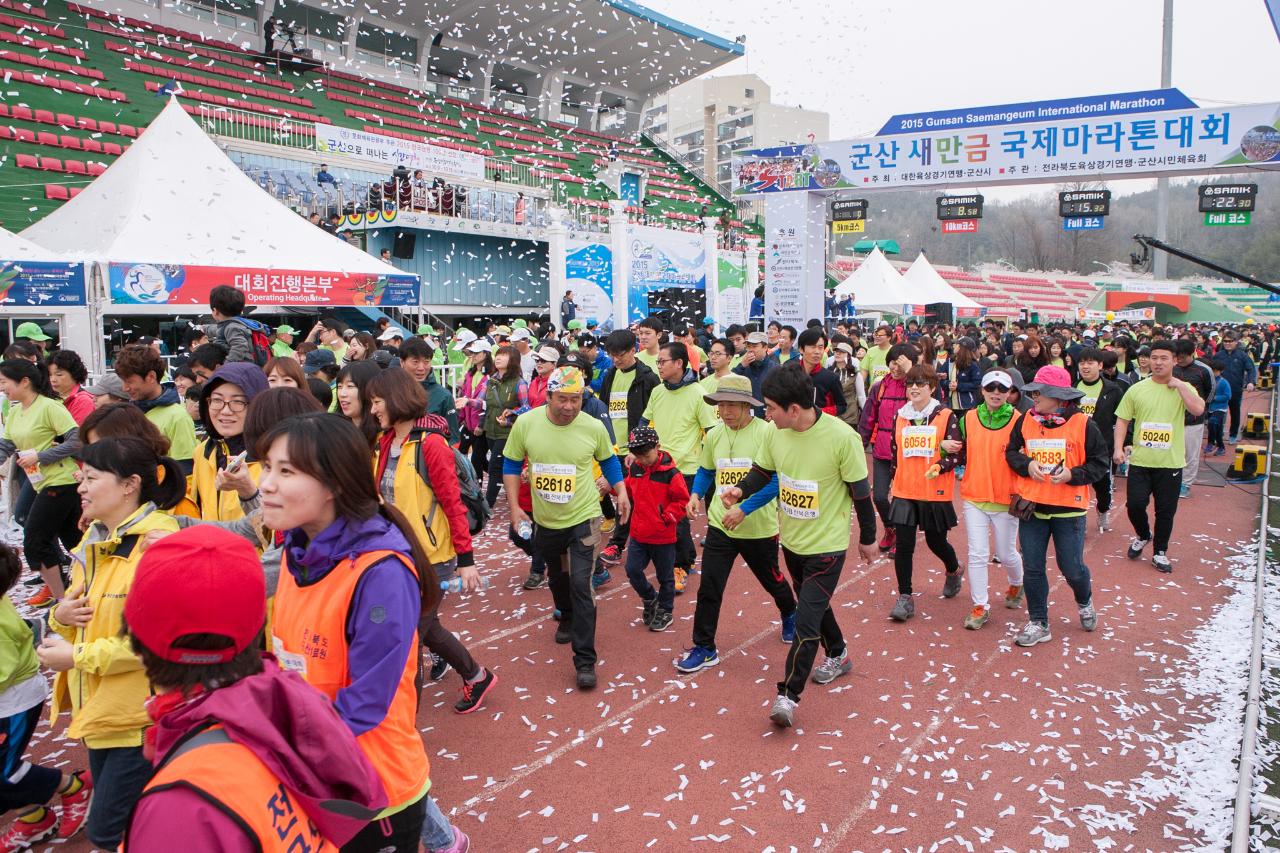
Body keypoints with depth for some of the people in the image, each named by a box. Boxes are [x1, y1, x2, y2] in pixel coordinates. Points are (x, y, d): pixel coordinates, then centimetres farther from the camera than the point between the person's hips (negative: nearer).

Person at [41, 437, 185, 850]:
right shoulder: (93, 541, 8)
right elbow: (79, 608, 19)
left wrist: (77, 657, -19)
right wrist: (61, 616, -4)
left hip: (142, 714, -9)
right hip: (99, 708, 9)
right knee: (110, 820, 20)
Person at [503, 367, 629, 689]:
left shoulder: (594, 427, -14)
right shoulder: (525, 423, -14)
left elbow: (608, 460, 7)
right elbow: (511, 464, 0)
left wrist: (621, 492, -3)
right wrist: (514, 505, -5)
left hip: (583, 518, -3)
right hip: (545, 520, 3)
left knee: (580, 585, -11)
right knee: (557, 577, 25)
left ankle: (585, 660, -2)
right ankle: (567, 618, 56)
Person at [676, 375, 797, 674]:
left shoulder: (767, 432, -17)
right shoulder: (713, 435, 0)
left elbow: (776, 480, -20)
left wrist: (743, 510, -27)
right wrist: (696, 494, -5)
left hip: (759, 528, -3)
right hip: (720, 525, 3)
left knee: (771, 580, 20)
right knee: (709, 588, 0)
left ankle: (789, 615, 51)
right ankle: (704, 648, 14)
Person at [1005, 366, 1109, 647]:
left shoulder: (1083, 424, -9)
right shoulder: (1026, 421, 0)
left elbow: (1099, 462, -3)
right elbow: (1011, 452, 11)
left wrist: (1073, 475, -18)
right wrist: (1026, 465, -9)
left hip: (1069, 508, -3)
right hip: (1032, 506, 3)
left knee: (1072, 568, 6)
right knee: (1032, 568, 6)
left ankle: (1084, 602, 40)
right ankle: (1038, 623, 20)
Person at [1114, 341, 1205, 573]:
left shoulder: (1183, 388, 0)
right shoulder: (1137, 389, 2)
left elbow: (1198, 409, -19)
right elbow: (1122, 420, 3)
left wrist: (1178, 385, -15)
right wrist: (1118, 448, -8)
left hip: (1171, 463, 0)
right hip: (1140, 460, 1)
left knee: (1166, 510, 6)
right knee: (1135, 503, -4)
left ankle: (1160, 552, 24)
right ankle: (1142, 536, 27)